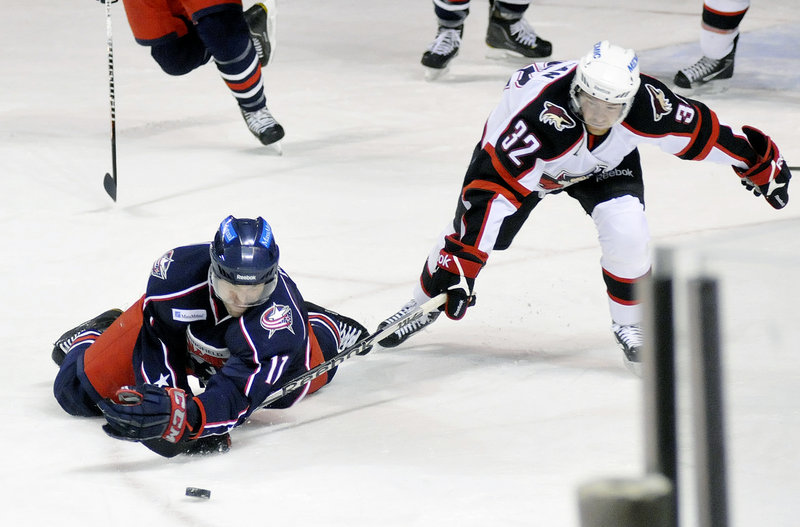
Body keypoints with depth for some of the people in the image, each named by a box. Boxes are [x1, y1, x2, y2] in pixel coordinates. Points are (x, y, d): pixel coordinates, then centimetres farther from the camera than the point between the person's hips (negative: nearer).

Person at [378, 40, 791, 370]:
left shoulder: (647, 104, -35)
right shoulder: (539, 118, -45)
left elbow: (702, 133, -18)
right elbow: (493, 191, -44)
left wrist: (761, 163, -3)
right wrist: (459, 270, -46)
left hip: (604, 162, 2)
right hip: (507, 147, -2)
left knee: (626, 231, -22)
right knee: (472, 227, -2)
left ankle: (630, 323, 1)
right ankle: (425, 303, 28)